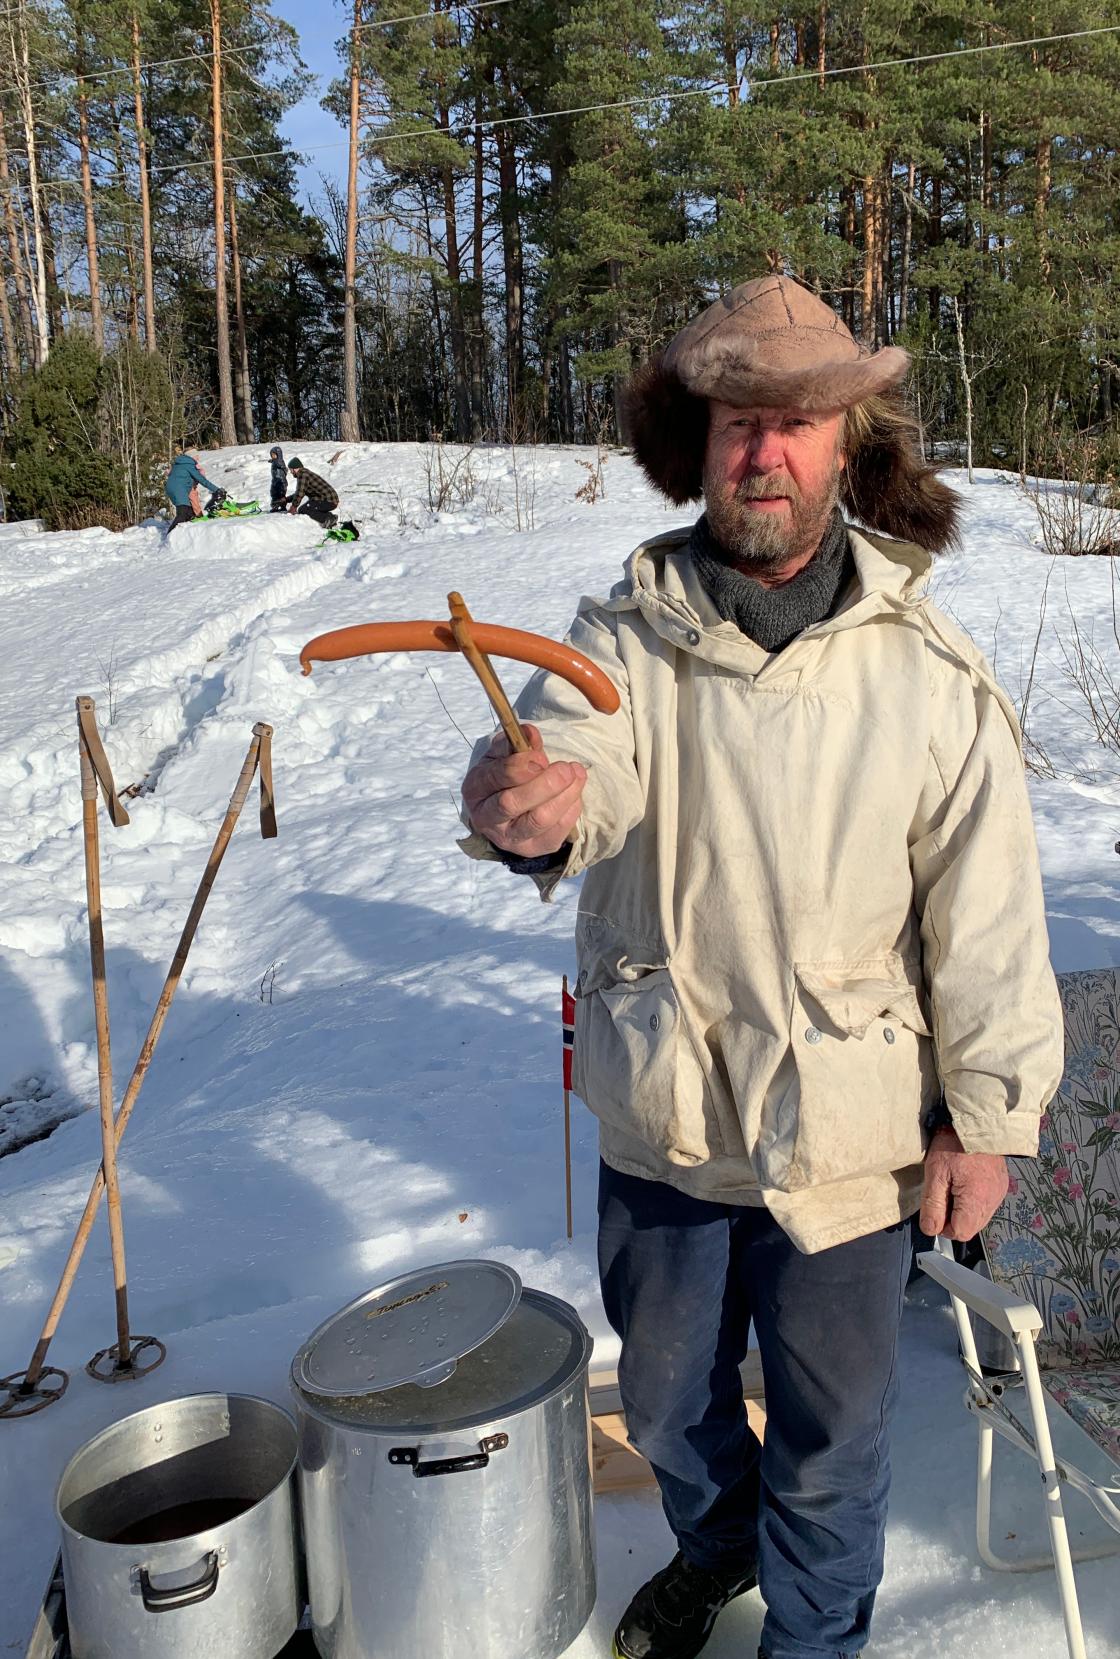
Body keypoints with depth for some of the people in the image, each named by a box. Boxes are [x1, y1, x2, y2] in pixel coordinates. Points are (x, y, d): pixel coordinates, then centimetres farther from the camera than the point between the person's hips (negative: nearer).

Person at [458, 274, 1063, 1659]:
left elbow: (989, 915, -6)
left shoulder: (929, 674, -11)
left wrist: (984, 1118, -4)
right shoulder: (624, 640, -9)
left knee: (829, 1438, 19)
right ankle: (714, 1545, 59)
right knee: (666, 1398, 25)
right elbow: (579, 757, -27)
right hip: (660, 1122, 2)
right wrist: (526, 811, -50)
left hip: (845, 1133, -1)